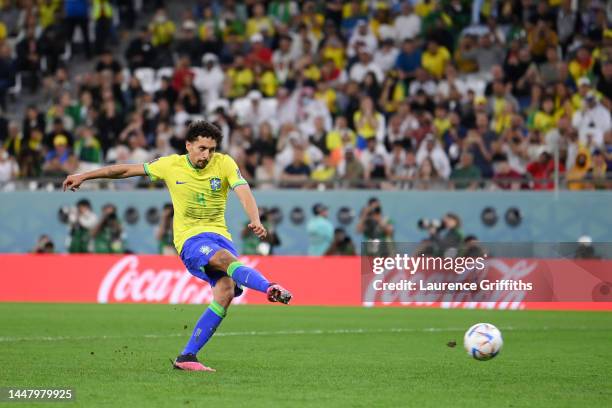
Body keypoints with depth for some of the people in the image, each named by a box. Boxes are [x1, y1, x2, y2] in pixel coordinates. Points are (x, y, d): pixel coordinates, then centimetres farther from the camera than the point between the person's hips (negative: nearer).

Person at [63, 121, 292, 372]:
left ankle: (186, 357, -15)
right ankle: (270, 289, -58)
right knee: (226, 258, -34)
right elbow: (127, 170, 10)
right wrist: (84, 176, 14)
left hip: (219, 235, 2)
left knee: (226, 292, -20)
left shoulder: (224, 163, 0)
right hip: (190, 239, -2)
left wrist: (255, 221, -35)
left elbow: (244, 193, -15)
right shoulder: (171, 165, 1)